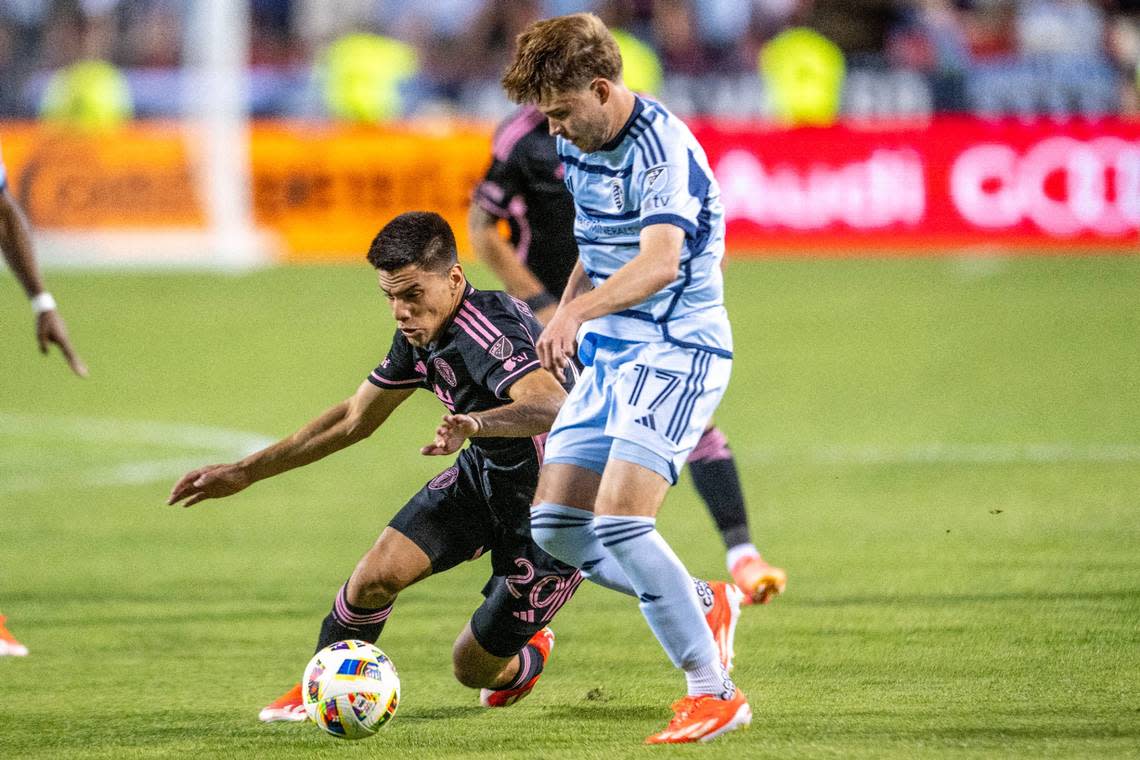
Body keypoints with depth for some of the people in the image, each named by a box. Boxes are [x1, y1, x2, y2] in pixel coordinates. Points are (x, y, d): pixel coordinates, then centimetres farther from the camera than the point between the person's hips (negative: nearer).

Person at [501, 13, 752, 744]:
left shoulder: (663, 147, -20)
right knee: (555, 527, 6)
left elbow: (660, 261, -35)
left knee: (619, 519, -20)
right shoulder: (578, 145, 8)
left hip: (676, 350, -9)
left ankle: (715, 692, -11)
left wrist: (578, 311, -47)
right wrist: (567, 313, 12)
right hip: (609, 354, 9)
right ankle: (701, 608, 23)